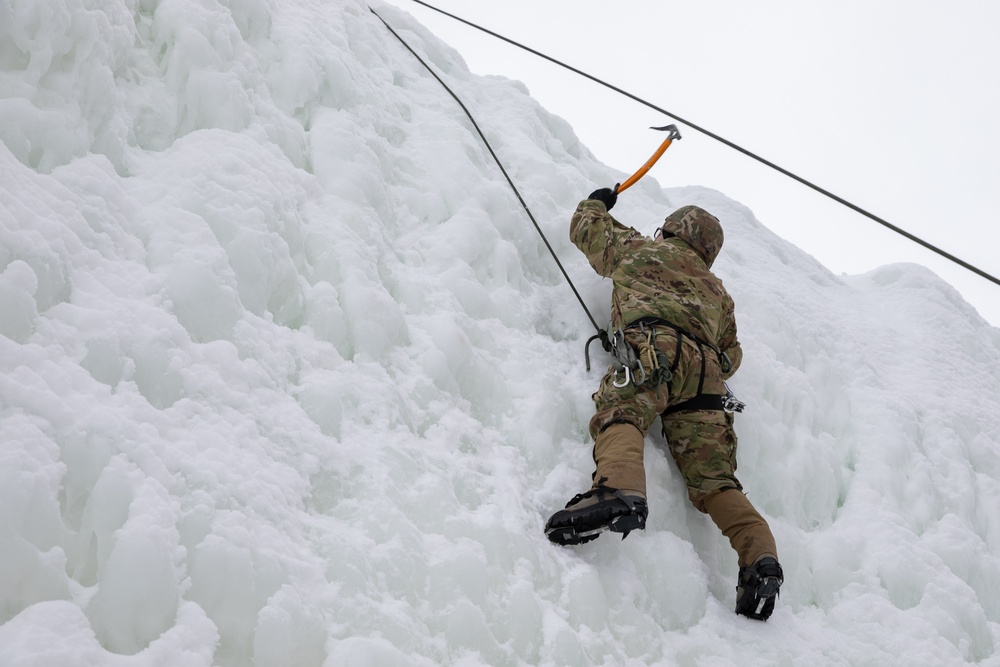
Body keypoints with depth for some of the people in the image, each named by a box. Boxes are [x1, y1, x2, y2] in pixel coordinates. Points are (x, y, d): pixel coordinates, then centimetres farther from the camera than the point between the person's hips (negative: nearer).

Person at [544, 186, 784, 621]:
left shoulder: (640, 250, 29)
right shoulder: (718, 292, 39)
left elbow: (586, 230, 43)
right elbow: (732, 355, 35)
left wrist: (597, 203, 64)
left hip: (656, 345, -4)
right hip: (708, 369, 5)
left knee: (620, 415, -29)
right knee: (714, 478, -3)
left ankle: (618, 489, -61)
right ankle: (760, 557, -23)